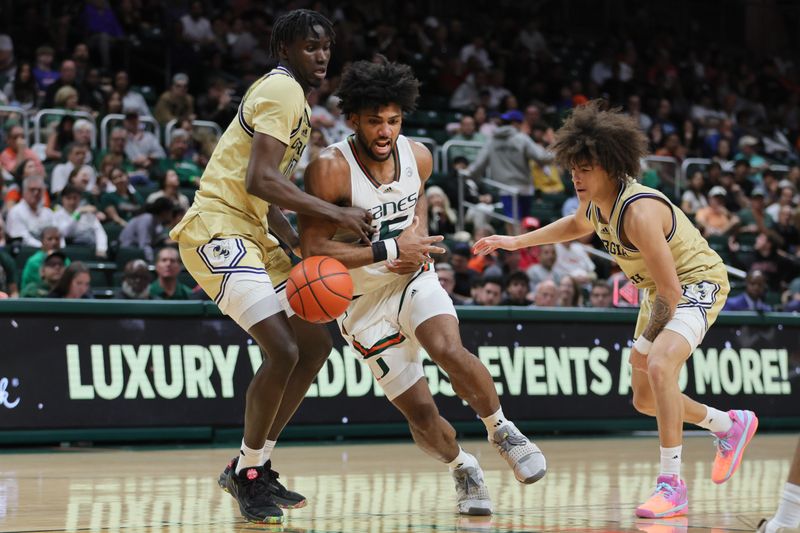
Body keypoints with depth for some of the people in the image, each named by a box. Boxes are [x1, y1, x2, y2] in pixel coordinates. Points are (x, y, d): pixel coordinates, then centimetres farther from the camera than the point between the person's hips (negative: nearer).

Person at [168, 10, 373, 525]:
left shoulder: (291, 95, 19)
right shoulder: (283, 91, -13)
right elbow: (259, 180, -26)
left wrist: (300, 242, 14)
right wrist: (336, 213, -24)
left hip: (252, 233, 11)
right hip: (218, 230, -11)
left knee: (316, 345, 11)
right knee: (283, 351, -19)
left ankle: (256, 465, 18)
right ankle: (247, 475, -2)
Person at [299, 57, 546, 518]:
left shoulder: (418, 156, -7)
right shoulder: (330, 170, -23)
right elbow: (313, 248, -26)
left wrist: (419, 230, -3)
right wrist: (389, 249, -30)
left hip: (415, 280, 2)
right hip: (365, 302, -2)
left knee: (451, 351, -28)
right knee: (420, 411, -5)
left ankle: (502, 431, -2)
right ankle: (462, 468, 26)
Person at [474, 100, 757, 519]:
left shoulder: (639, 211, -33)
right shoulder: (595, 200, -6)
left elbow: (669, 289, -31)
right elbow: (577, 225, 21)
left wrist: (648, 343, -18)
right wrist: (517, 241, 17)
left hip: (697, 283, -10)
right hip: (658, 291, 10)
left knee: (659, 367, -34)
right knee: (645, 399, 14)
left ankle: (672, 484, -29)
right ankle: (730, 426, 38)